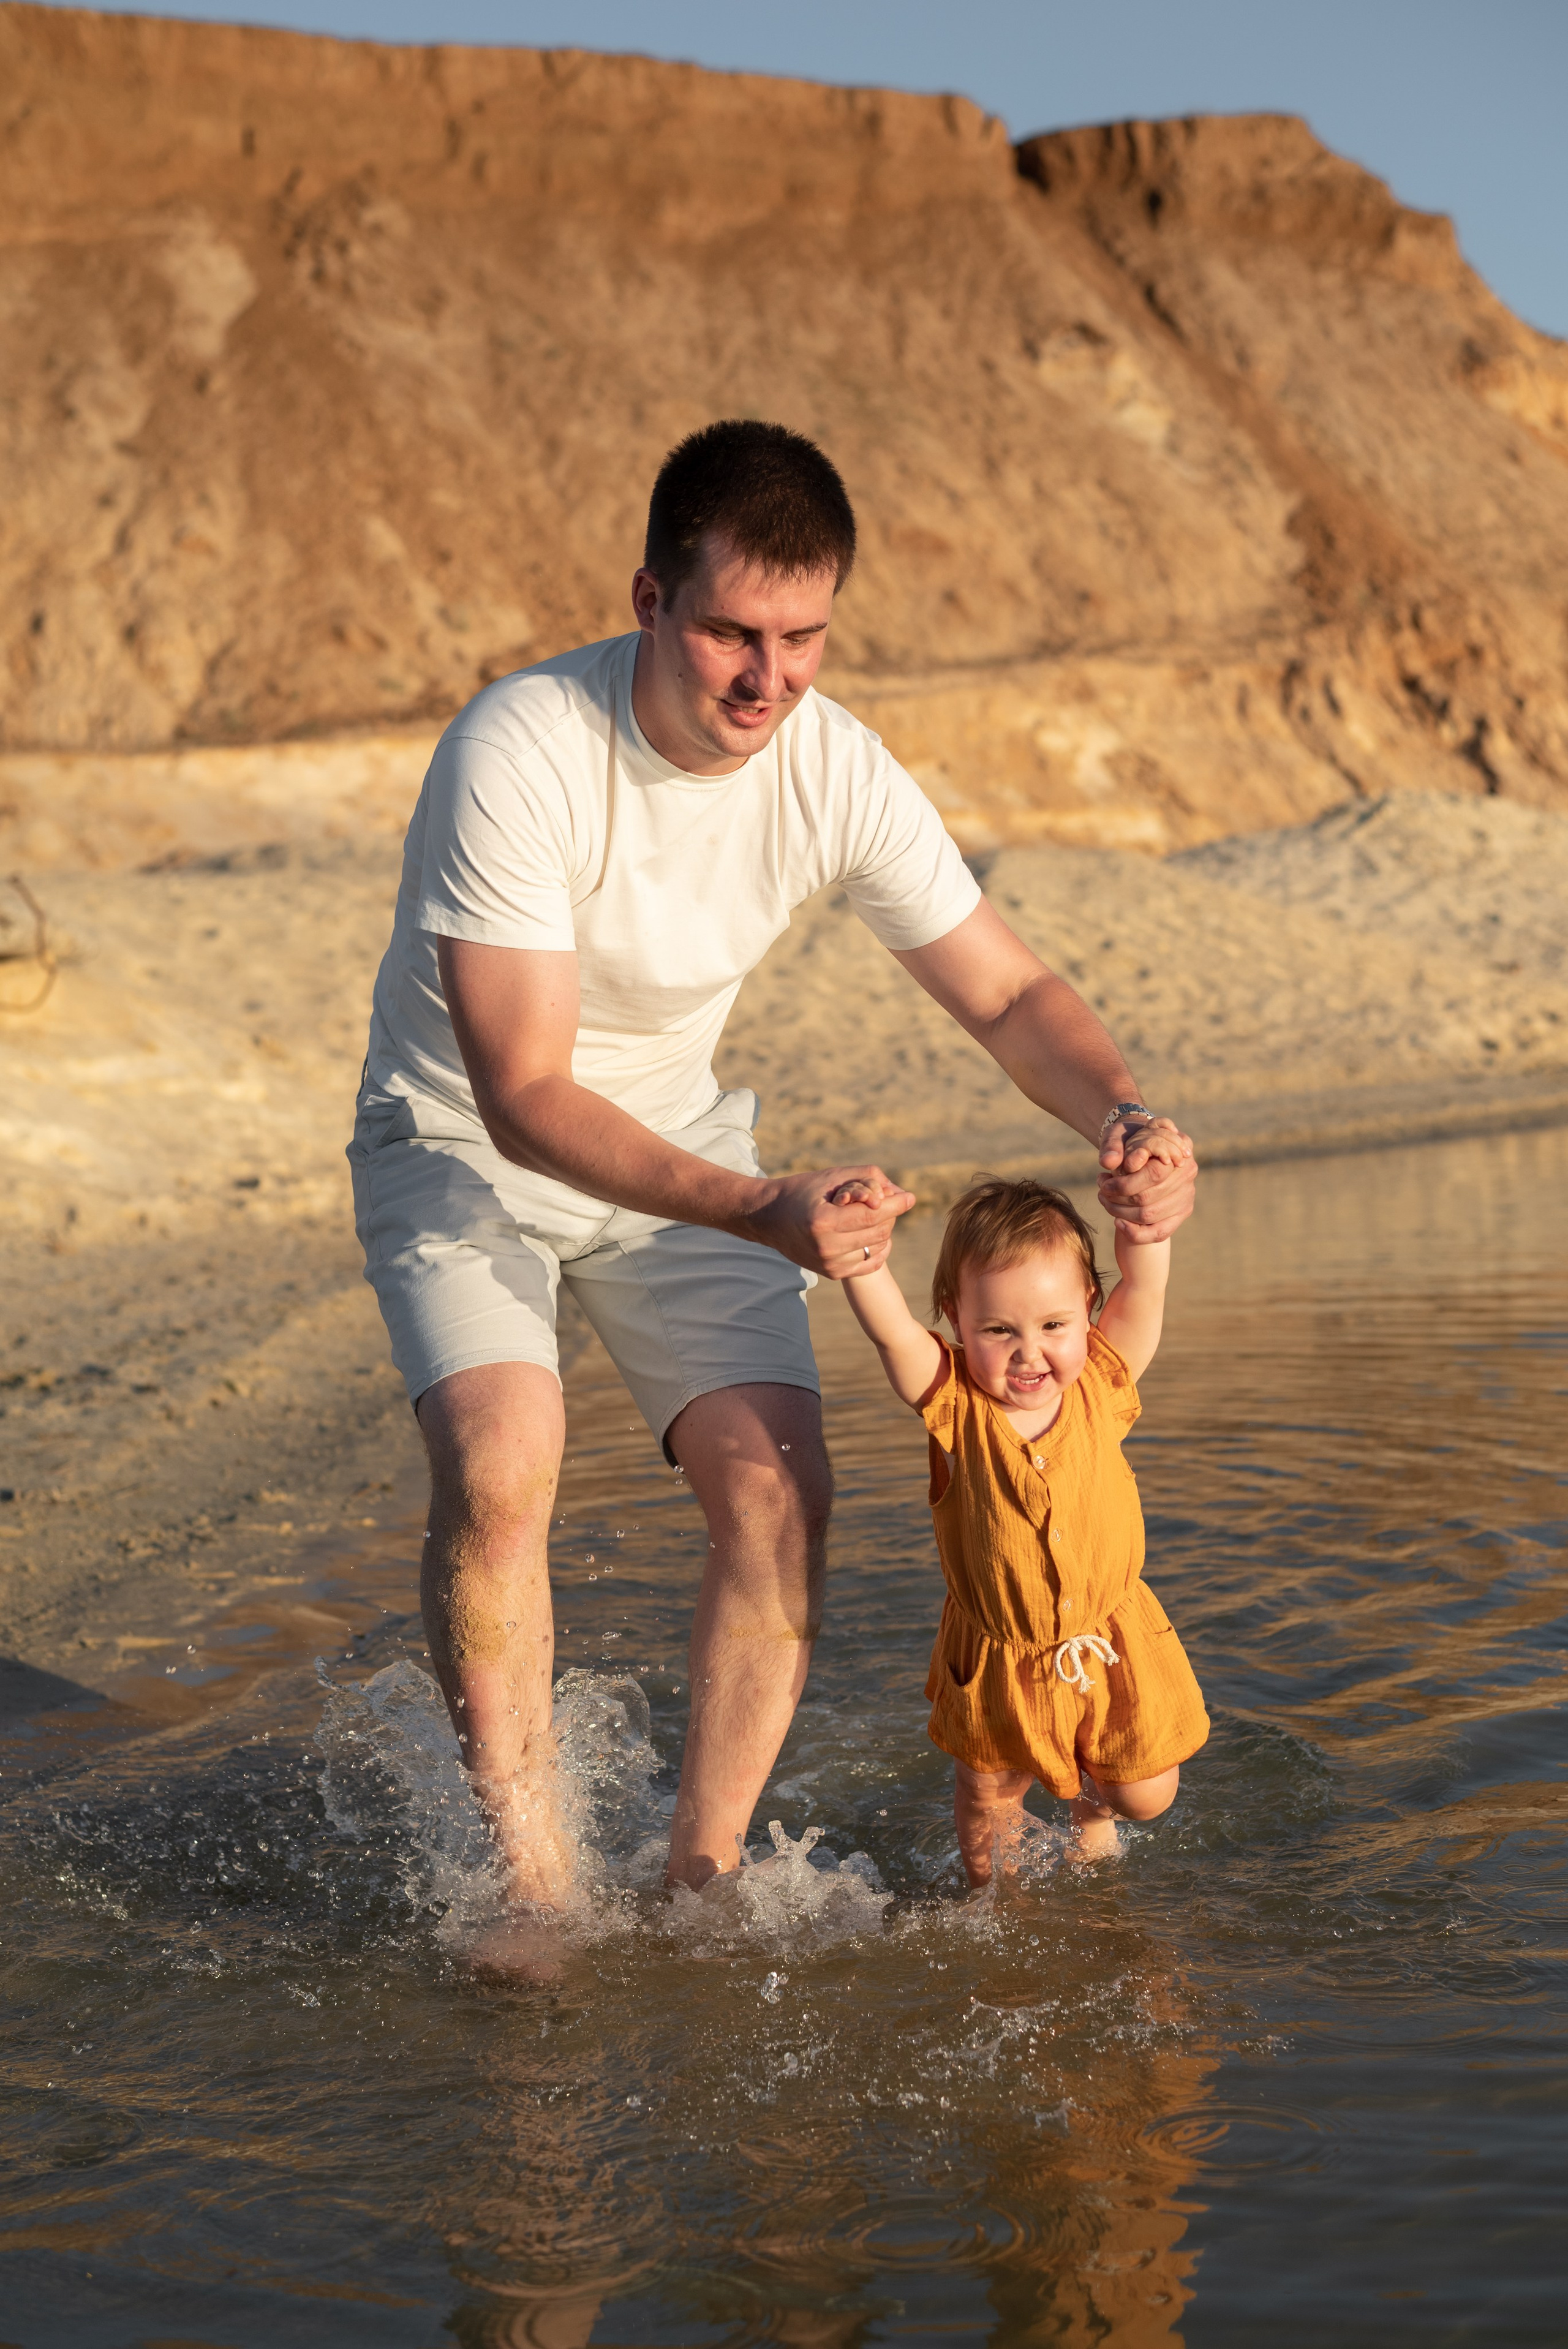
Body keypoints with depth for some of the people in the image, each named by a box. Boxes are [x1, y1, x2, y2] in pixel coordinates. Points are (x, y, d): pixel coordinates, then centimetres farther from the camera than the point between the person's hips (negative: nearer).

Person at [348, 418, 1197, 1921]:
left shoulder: (836, 770, -16)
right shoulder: (518, 755, -31)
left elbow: (1007, 994, -6)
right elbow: (525, 1095, -33)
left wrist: (1122, 1118, -28)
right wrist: (765, 1216, -45)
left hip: (678, 1145, 4)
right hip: (463, 1147, -4)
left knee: (778, 1493, -11)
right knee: (499, 1469, -26)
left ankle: (700, 1881, 6)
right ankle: (529, 1880, -9)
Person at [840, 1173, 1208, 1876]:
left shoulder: (1101, 1384, -14)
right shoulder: (954, 1403, -21)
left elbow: (1143, 1281, -18)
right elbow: (889, 1329, -38)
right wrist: (860, 1245, -54)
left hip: (1110, 1643, 1)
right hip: (996, 1661, -1)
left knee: (1147, 1794, 15)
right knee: (987, 1795, 17)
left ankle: (1091, 1798, 52)